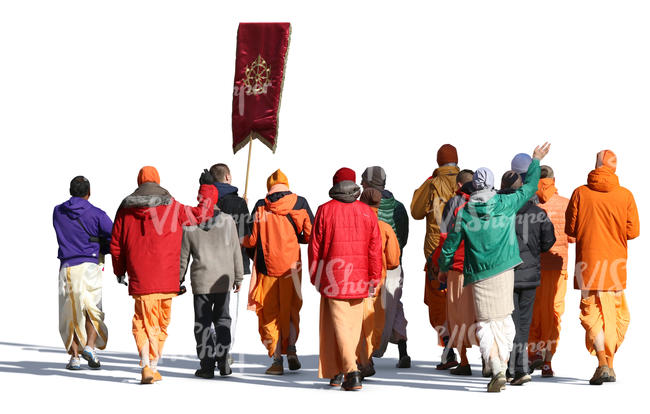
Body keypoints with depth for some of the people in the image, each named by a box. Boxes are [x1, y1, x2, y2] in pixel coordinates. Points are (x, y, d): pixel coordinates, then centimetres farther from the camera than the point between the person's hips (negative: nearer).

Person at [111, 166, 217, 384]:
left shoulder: (126, 209, 6)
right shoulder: (172, 207, 0)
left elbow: (116, 244, 11)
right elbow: (201, 214, 7)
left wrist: (120, 271, 23)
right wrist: (207, 187, 20)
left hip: (140, 278, 0)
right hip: (167, 279, 0)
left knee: (144, 322, 0)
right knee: (161, 323, 13)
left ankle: (146, 365, -18)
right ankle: (153, 366, 13)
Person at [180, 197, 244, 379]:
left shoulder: (188, 225, -4)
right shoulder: (227, 221, -3)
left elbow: (183, 256, 2)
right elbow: (236, 251, 1)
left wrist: (179, 280, 14)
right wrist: (238, 277, 11)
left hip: (201, 281, -1)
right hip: (223, 280, 1)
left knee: (202, 322, 6)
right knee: (222, 318, 15)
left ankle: (207, 365, 3)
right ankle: (223, 360, 7)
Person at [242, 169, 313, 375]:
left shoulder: (260, 207, -4)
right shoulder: (299, 203, -2)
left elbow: (251, 240, -4)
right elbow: (311, 234, 0)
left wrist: (243, 241, 18)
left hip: (266, 265, -1)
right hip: (291, 265, 1)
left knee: (269, 312, 7)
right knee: (291, 308, 19)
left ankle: (276, 359, 3)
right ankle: (290, 347, 1)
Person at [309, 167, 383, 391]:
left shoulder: (325, 210, -3)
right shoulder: (367, 212, 2)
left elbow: (315, 245, 0)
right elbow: (375, 247, 2)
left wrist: (314, 275, 10)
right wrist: (375, 277, 9)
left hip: (333, 278, -3)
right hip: (359, 279, 3)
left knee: (339, 325, -3)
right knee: (353, 326, 13)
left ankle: (351, 371, -19)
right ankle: (338, 372, 20)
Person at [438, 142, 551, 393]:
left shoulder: (464, 213, -2)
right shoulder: (507, 204, 0)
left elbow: (451, 244, 5)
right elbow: (530, 186, 15)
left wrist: (443, 267, 22)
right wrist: (535, 161, 29)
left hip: (479, 275, -1)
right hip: (505, 269, 1)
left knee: (486, 323, -1)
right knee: (504, 318, 14)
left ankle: (496, 369, -18)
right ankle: (502, 363, 13)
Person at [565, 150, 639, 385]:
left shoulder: (580, 193, -5)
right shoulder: (625, 195, -4)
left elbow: (570, 229, -2)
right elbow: (632, 231, -3)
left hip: (588, 263, -1)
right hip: (616, 264, 1)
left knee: (592, 314, 2)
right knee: (615, 315, 14)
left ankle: (603, 364, -12)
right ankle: (610, 365, 15)